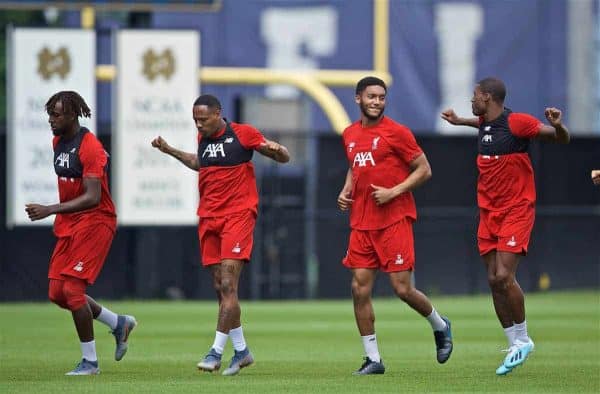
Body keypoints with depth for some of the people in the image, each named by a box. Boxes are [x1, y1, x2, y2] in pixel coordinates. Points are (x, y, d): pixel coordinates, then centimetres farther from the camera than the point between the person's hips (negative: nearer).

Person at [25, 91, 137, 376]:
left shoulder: (90, 147, -18)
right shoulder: (58, 142, 9)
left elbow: (92, 197, -25)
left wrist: (50, 210, -31)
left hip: (95, 222, -9)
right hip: (69, 225, 9)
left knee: (72, 289, -14)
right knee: (57, 293, 4)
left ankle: (90, 361, -1)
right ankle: (119, 323, 23)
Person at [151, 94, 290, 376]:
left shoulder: (242, 134, -6)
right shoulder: (203, 138, 11)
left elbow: (285, 159, 0)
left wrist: (276, 150, -22)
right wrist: (170, 151, 29)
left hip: (238, 216, -6)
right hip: (209, 218, 7)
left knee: (227, 285, -15)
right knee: (220, 288, 6)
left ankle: (217, 351, -16)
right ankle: (241, 350, 17)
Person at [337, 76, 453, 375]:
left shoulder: (396, 132, -6)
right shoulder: (350, 134, 12)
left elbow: (424, 170, -5)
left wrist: (394, 192, -15)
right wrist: (346, 191, 11)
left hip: (394, 219, -5)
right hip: (362, 223, 5)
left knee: (402, 288, -7)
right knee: (360, 289, -2)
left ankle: (440, 326, 23)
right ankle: (372, 359, 5)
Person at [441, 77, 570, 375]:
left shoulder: (517, 122, -14)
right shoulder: (485, 124, 9)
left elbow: (562, 139, -10)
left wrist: (557, 126, -30)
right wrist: (460, 121, 40)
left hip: (517, 210, -7)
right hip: (488, 213, 7)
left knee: (504, 276, -17)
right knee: (494, 280, 2)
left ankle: (522, 339, 1)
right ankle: (515, 345, 9)